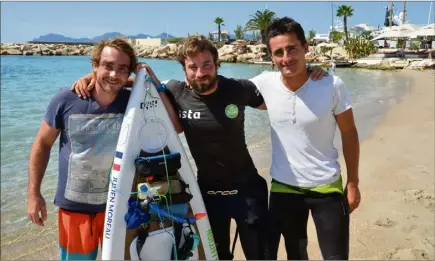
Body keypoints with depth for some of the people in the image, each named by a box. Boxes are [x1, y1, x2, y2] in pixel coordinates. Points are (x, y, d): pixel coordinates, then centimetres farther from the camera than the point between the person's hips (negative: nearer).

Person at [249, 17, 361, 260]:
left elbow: (349, 134, -5)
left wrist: (353, 183, -1)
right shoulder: (264, 83, -12)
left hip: (327, 187, -1)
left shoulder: (332, 86, -16)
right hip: (283, 187, 2)